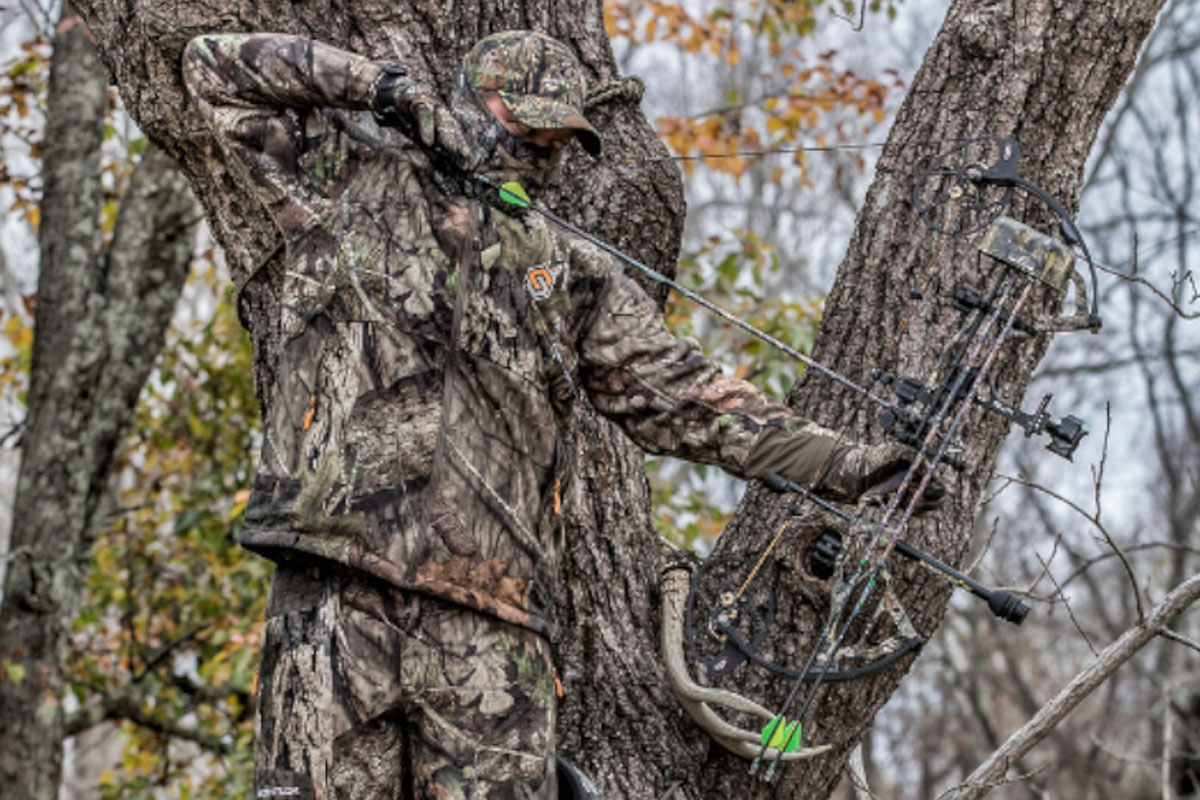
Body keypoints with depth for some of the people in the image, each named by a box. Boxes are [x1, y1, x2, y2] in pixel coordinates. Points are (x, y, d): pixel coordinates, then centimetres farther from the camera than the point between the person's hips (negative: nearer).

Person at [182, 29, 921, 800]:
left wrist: (834, 462, 8)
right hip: (338, 585, -2)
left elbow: (678, 391, 16)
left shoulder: (571, 273, 20)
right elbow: (218, 67, 13)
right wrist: (374, 82, 6)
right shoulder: (357, 181, 13)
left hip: (490, 612, 3)